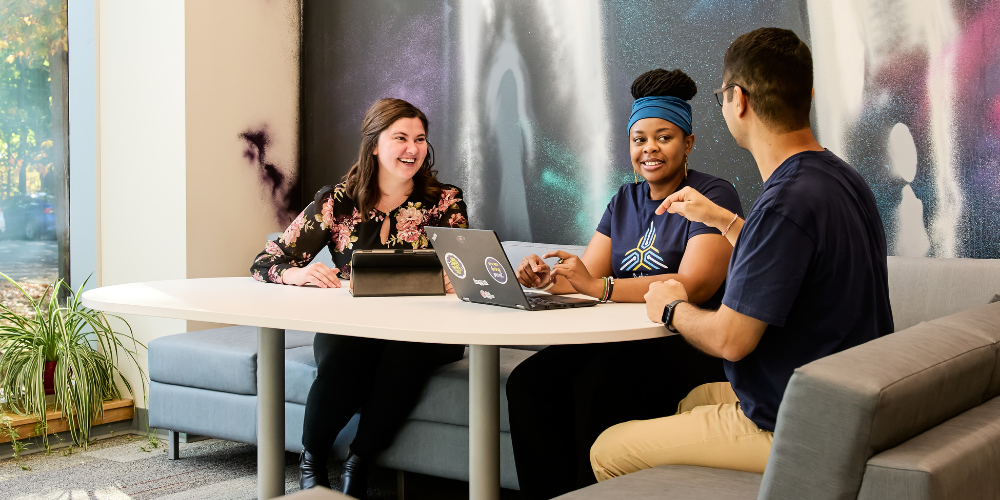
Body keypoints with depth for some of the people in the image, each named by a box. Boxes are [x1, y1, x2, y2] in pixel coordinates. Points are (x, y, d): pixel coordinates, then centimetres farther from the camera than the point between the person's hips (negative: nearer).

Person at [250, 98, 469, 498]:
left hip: (421, 333, 0)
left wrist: (448, 280, -24)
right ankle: (311, 461, -11)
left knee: (407, 350, -35)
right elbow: (264, 265, 3)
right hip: (350, 328, 0)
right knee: (343, 353, -35)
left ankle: (358, 463, -18)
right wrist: (299, 274, -21)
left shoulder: (445, 202, 5)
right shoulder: (337, 202, 4)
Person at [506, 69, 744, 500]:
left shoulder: (714, 197, -4)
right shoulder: (625, 201, 18)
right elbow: (587, 275, 11)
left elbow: (694, 286, -19)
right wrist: (544, 276, -13)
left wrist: (601, 286, -29)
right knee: (528, 381, -19)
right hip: (625, 343, 6)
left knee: (598, 384, -33)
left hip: (692, 349, -6)